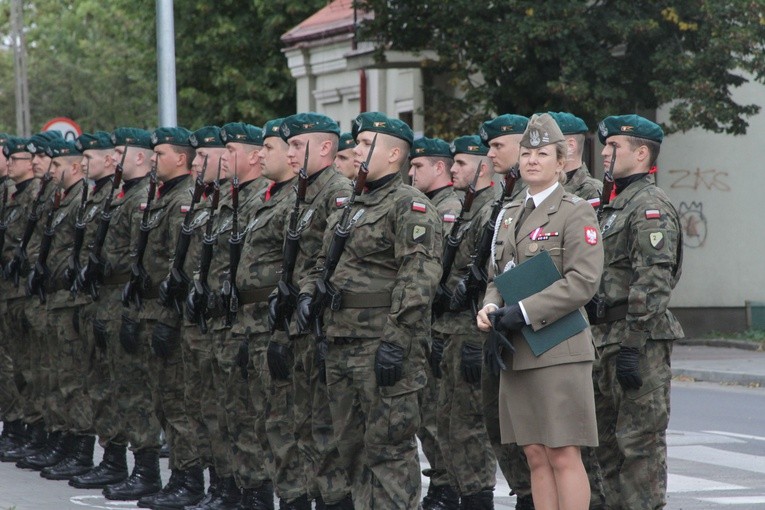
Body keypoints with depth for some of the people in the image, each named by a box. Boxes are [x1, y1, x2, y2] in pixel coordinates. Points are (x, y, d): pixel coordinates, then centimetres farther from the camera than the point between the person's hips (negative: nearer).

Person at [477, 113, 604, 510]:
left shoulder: (576, 212, -4)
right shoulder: (509, 215, 17)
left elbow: (583, 281, -14)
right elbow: (495, 276, 22)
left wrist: (523, 313, -18)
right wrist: (490, 309, -1)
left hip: (558, 351, -7)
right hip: (516, 354, 7)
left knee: (563, 455, -7)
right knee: (535, 455, 8)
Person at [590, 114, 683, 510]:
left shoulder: (651, 206, -12)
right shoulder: (616, 205, 20)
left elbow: (654, 284, -20)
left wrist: (632, 347, -23)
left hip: (639, 342, -10)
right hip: (607, 340, 10)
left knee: (640, 442, -8)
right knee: (609, 444, 13)